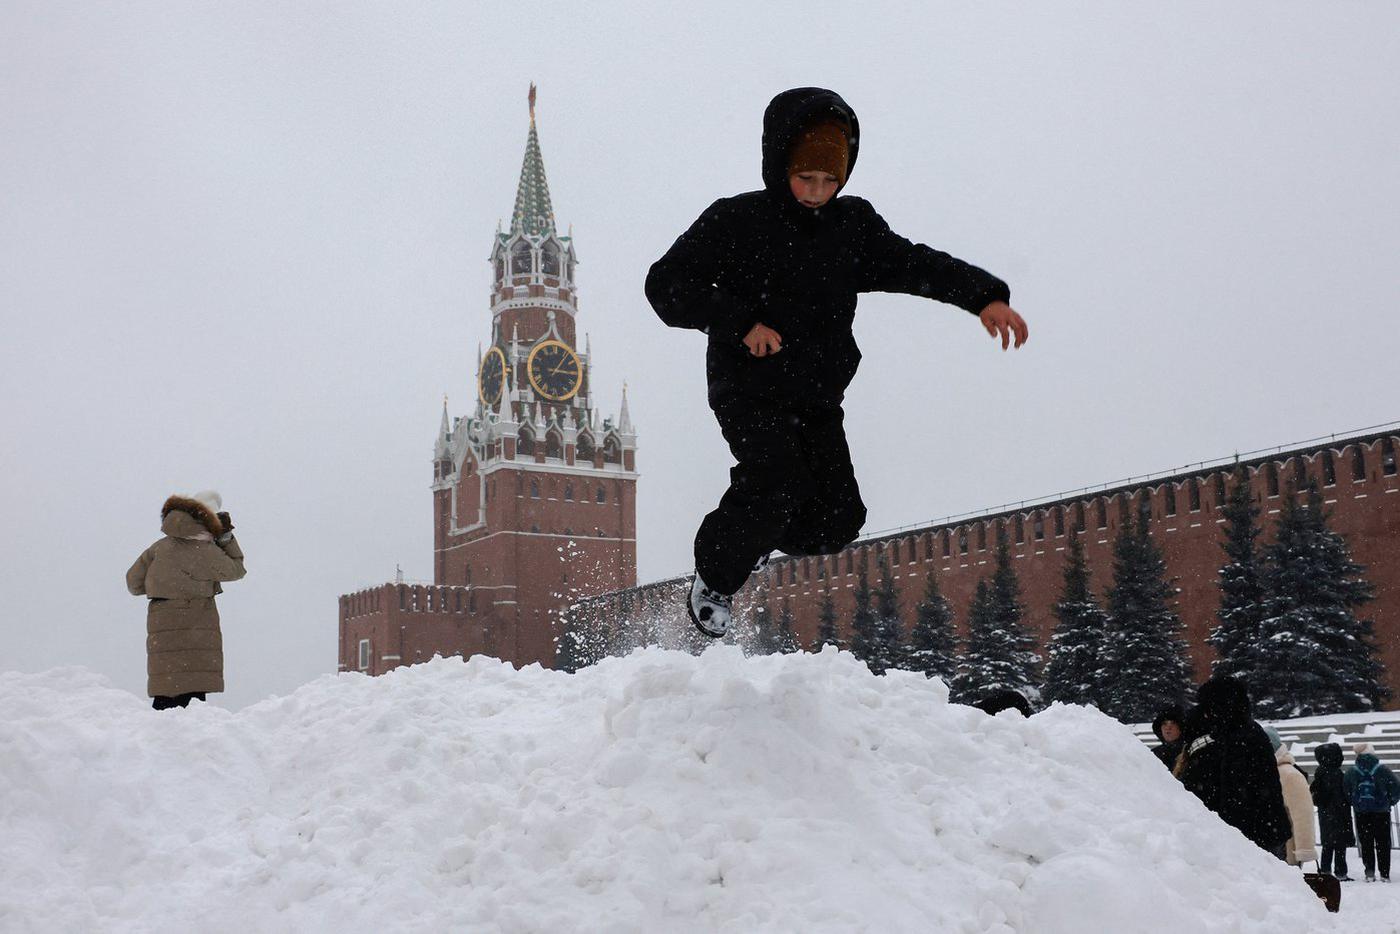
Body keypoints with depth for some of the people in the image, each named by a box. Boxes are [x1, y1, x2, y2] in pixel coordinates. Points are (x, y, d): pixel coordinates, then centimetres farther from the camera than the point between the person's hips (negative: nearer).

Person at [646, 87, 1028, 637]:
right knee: (780, 483, -27)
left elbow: (915, 264, 6)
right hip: (750, 389, -5)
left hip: (818, 397, 5)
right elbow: (667, 285, -6)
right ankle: (714, 575, -1)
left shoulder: (854, 225, 9)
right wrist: (741, 322, -17)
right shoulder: (734, 221, -4)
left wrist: (984, 295, -10)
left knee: (837, 519, -7)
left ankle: (756, 534, 25)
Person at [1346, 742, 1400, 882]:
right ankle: (1384, 873, 4)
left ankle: (1369, 872, 0)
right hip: (1381, 812, -1)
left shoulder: (1351, 772, -1)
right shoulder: (1382, 770, -6)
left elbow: (1346, 792, 3)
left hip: (1361, 814, 1)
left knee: (1366, 843, 8)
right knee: (1383, 843, 6)